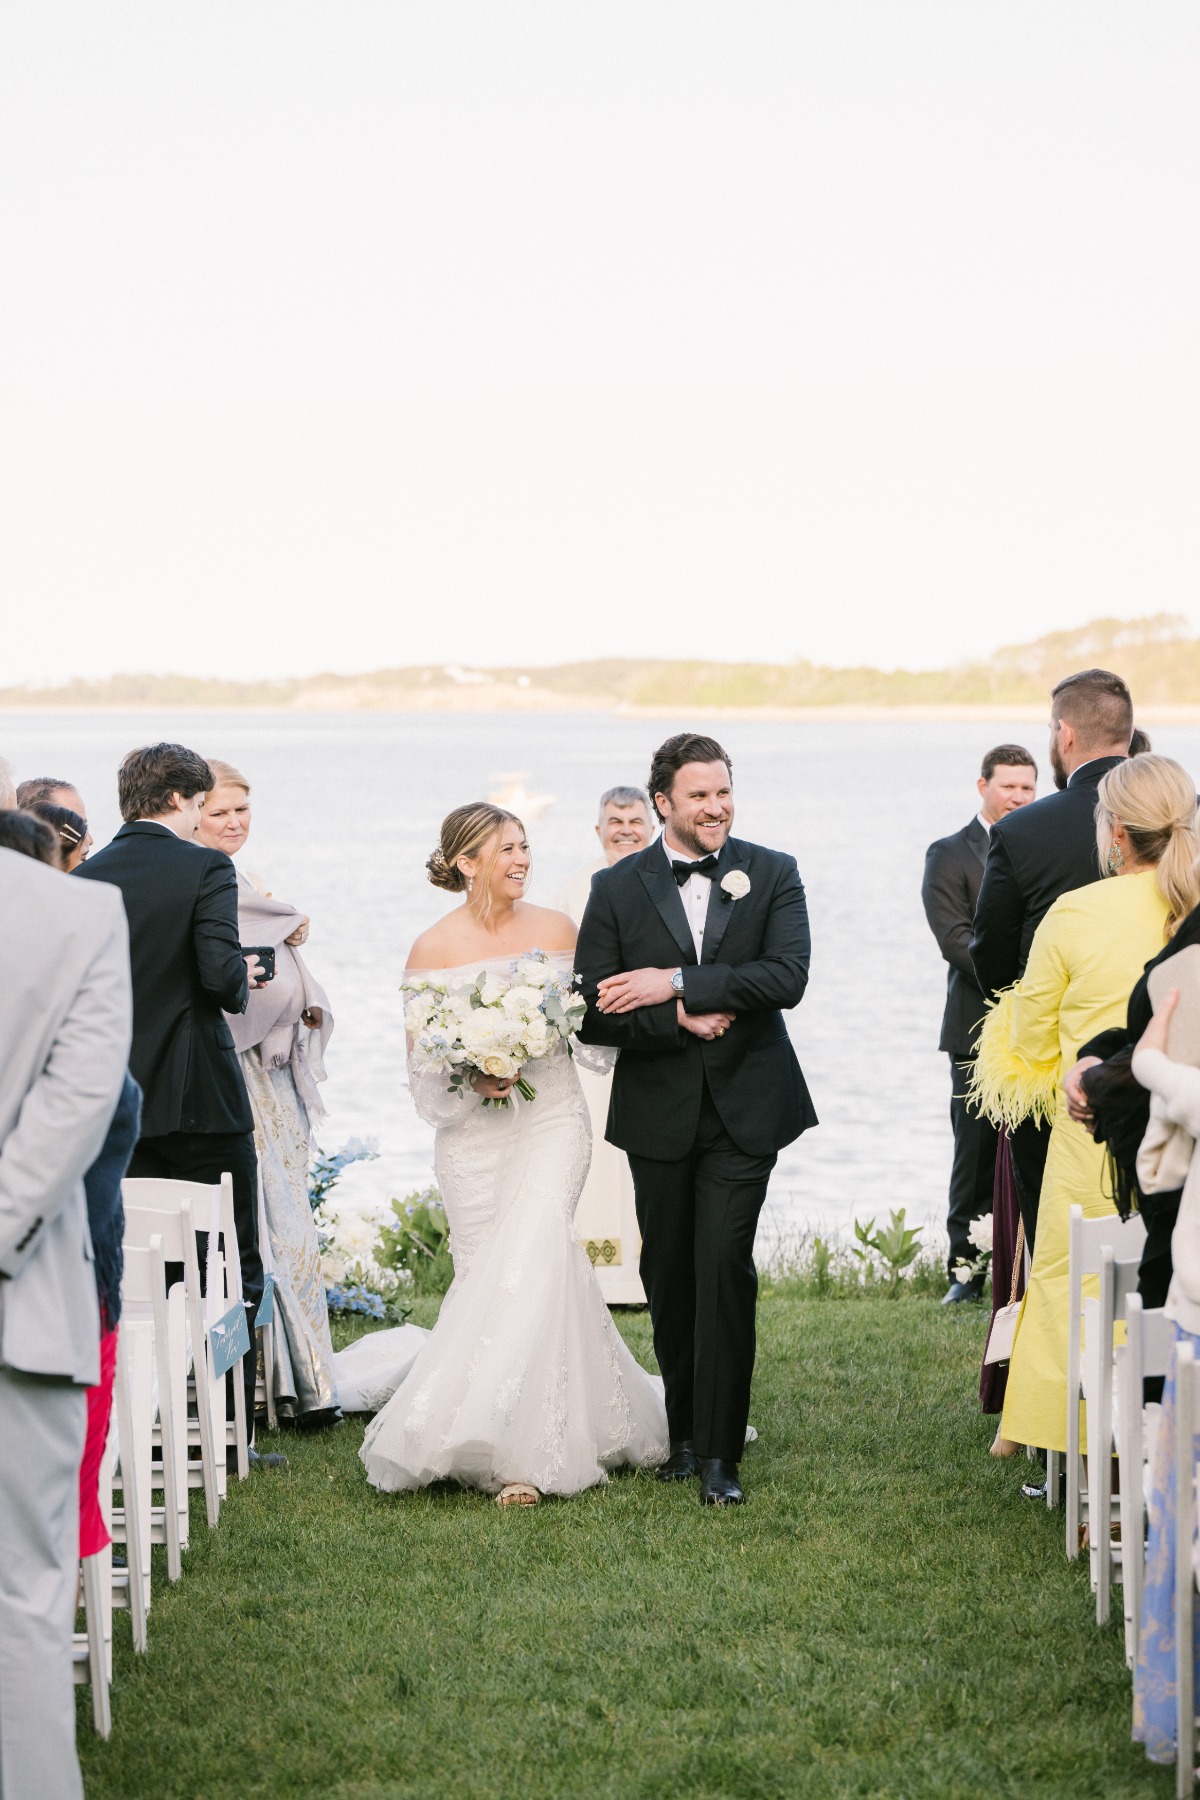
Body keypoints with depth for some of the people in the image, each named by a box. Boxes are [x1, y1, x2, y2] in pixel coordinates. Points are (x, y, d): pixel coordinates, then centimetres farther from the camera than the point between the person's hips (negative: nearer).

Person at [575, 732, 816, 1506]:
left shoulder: (773, 874, 1)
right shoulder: (617, 887, 2)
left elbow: (787, 976, -14)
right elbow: (591, 1012, -4)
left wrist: (677, 982, -19)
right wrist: (680, 1021, -17)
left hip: (745, 1108, -2)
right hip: (659, 1114, 2)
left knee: (724, 1266, -11)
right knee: (669, 1276, 10)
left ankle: (721, 1452, -7)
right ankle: (684, 1431, 26)